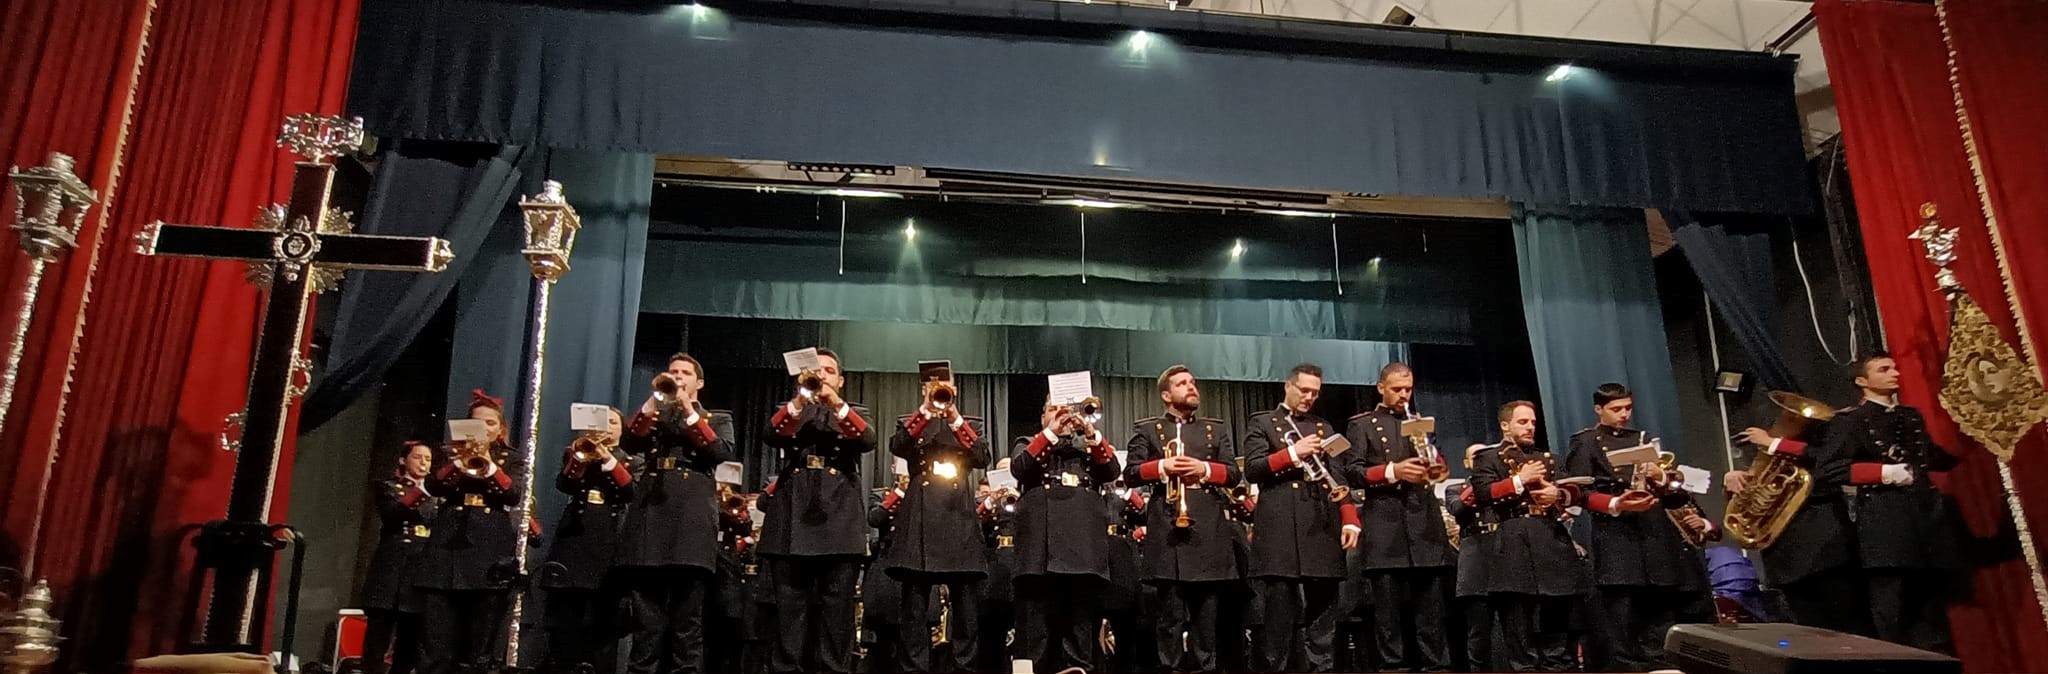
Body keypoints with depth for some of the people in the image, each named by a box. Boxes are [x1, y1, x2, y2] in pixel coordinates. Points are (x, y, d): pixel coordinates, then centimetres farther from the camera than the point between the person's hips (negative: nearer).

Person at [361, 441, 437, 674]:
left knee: (410, 642, 4)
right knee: (378, 640, -6)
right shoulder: (389, 487, 8)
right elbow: (391, 515, -12)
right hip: (391, 570, -4)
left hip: (424, 572, 4)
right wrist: (417, 495, -25)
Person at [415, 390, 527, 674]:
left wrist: (489, 465, -17)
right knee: (436, 647, -5)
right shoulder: (453, 453, 16)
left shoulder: (512, 460, 13)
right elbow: (431, 486, -1)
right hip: (448, 548, 1)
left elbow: (516, 495, -5)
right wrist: (459, 463, -17)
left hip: (489, 554, -1)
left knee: (478, 650, -1)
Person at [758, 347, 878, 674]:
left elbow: (867, 441, -5)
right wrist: (799, 401, -21)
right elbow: (771, 437, -5)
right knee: (790, 608, 0)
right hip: (793, 517, 0)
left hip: (839, 520, 0)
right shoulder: (787, 411, 19)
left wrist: (836, 404, -20)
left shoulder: (855, 413, 18)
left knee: (837, 608, -1)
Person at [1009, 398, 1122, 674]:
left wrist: (1092, 433, -3)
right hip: (1042, 537, -2)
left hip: (1085, 537, 2)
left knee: (1081, 626, -1)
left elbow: (1113, 472, 9)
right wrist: (1050, 433, -5)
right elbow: (1018, 468, -1)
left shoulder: (1089, 444, 27)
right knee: (1037, 626, -7)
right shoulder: (1027, 443, 22)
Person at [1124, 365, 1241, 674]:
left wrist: (1205, 468, -7)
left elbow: (1233, 473, 11)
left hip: (1208, 530, 3)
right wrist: (1162, 467, -14)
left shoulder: (1216, 429, 19)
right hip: (1168, 527, -3)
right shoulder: (1146, 429, 10)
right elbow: (1130, 474, 3)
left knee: (1207, 611, 6)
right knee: (1171, 613, -1)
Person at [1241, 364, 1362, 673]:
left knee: (1323, 615, 5)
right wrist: (1293, 453, -13)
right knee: (1279, 617, -3)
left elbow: (1340, 476, 14)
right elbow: (1251, 469, -4)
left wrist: (1350, 520, 2)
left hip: (1324, 529, 4)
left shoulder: (1325, 428, 21)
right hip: (1281, 531, -4)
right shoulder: (1262, 423, 9)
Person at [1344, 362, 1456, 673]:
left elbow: (1442, 469, 19)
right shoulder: (1361, 424, 7)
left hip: (1426, 523, 4)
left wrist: (1434, 460, -3)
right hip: (1386, 528, -4)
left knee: (1431, 606, 2)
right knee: (1389, 607, -1)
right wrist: (1392, 471, -16)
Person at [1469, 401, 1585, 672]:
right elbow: (1483, 494, -10)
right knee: (1519, 629, -5)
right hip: (1515, 549, -6)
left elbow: (1575, 490, 19)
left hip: (1554, 543, 6)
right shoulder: (1488, 457, 6)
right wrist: (1520, 480, -14)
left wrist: (1560, 494, -3)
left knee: (1556, 625, 9)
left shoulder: (1546, 457, 26)